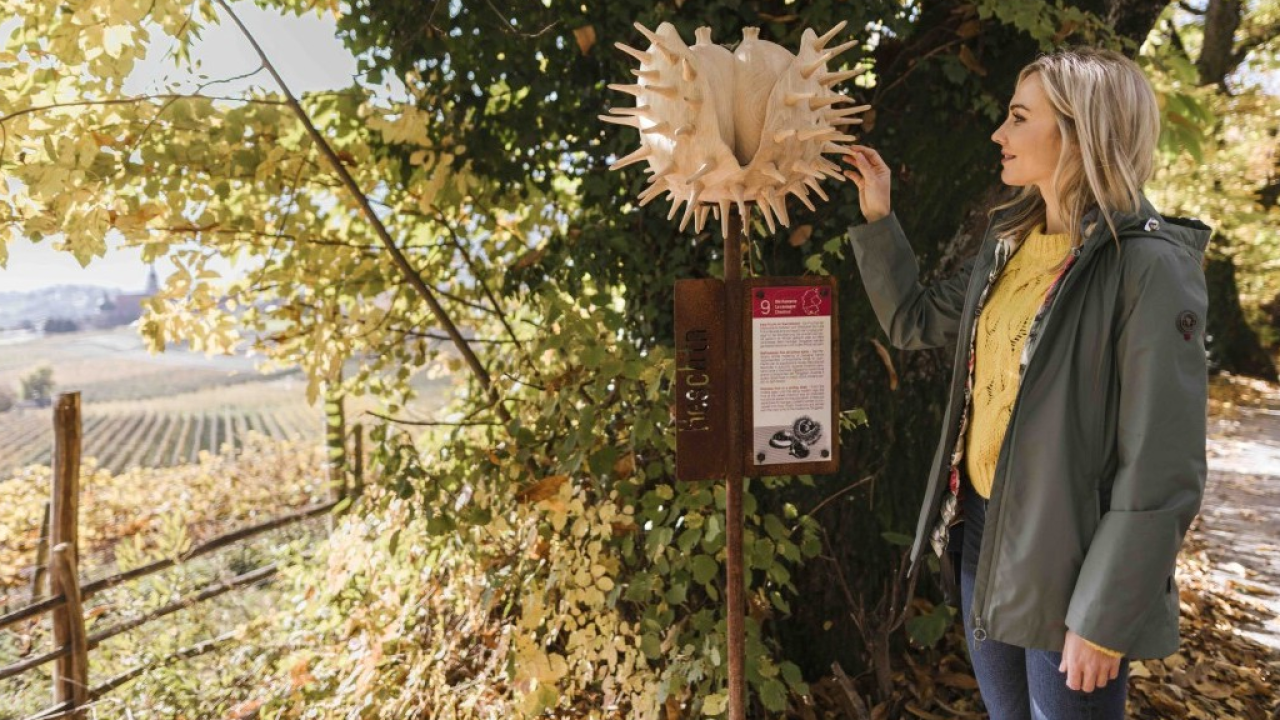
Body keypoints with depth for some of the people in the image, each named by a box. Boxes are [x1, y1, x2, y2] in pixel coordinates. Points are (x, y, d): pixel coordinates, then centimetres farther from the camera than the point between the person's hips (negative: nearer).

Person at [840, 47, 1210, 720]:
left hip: (1065, 562, -7)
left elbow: (1161, 468, -19)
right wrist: (877, 218, 9)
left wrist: (1105, 619, -18)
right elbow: (914, 320, 17)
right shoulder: (1008, 242, 4)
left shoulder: (1149, 266, -19)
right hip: (979, 529, 7)